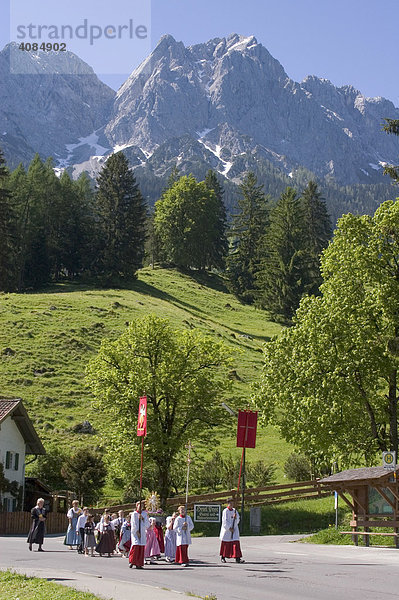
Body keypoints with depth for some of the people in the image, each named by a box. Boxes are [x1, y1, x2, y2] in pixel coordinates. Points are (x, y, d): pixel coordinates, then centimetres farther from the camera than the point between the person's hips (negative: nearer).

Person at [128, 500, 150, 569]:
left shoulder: (144, 514, 12)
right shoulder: (134, 514, 1)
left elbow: (147, 524, 5)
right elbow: (134, 524, -6)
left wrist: (142, 518, -9)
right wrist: (137, 532, -13)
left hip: (143, 533, 4)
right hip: (135, 532, -4)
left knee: (141, 547, -2)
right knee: (135, 546, -15)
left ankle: (139, 564, 0)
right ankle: (132, 561, -3)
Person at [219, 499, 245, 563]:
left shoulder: (234, 510, 9)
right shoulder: (225, 511, -9)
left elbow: (238, 520, 9)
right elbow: (225, 521, -13)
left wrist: (235, 517, -13)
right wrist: (229, 528, -17)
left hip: (234, 529, 5)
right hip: (227, 529, -4)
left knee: (236, 543, -6)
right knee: (225, 543, 5)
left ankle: (237, 558, -11)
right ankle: (222, 557, 21)